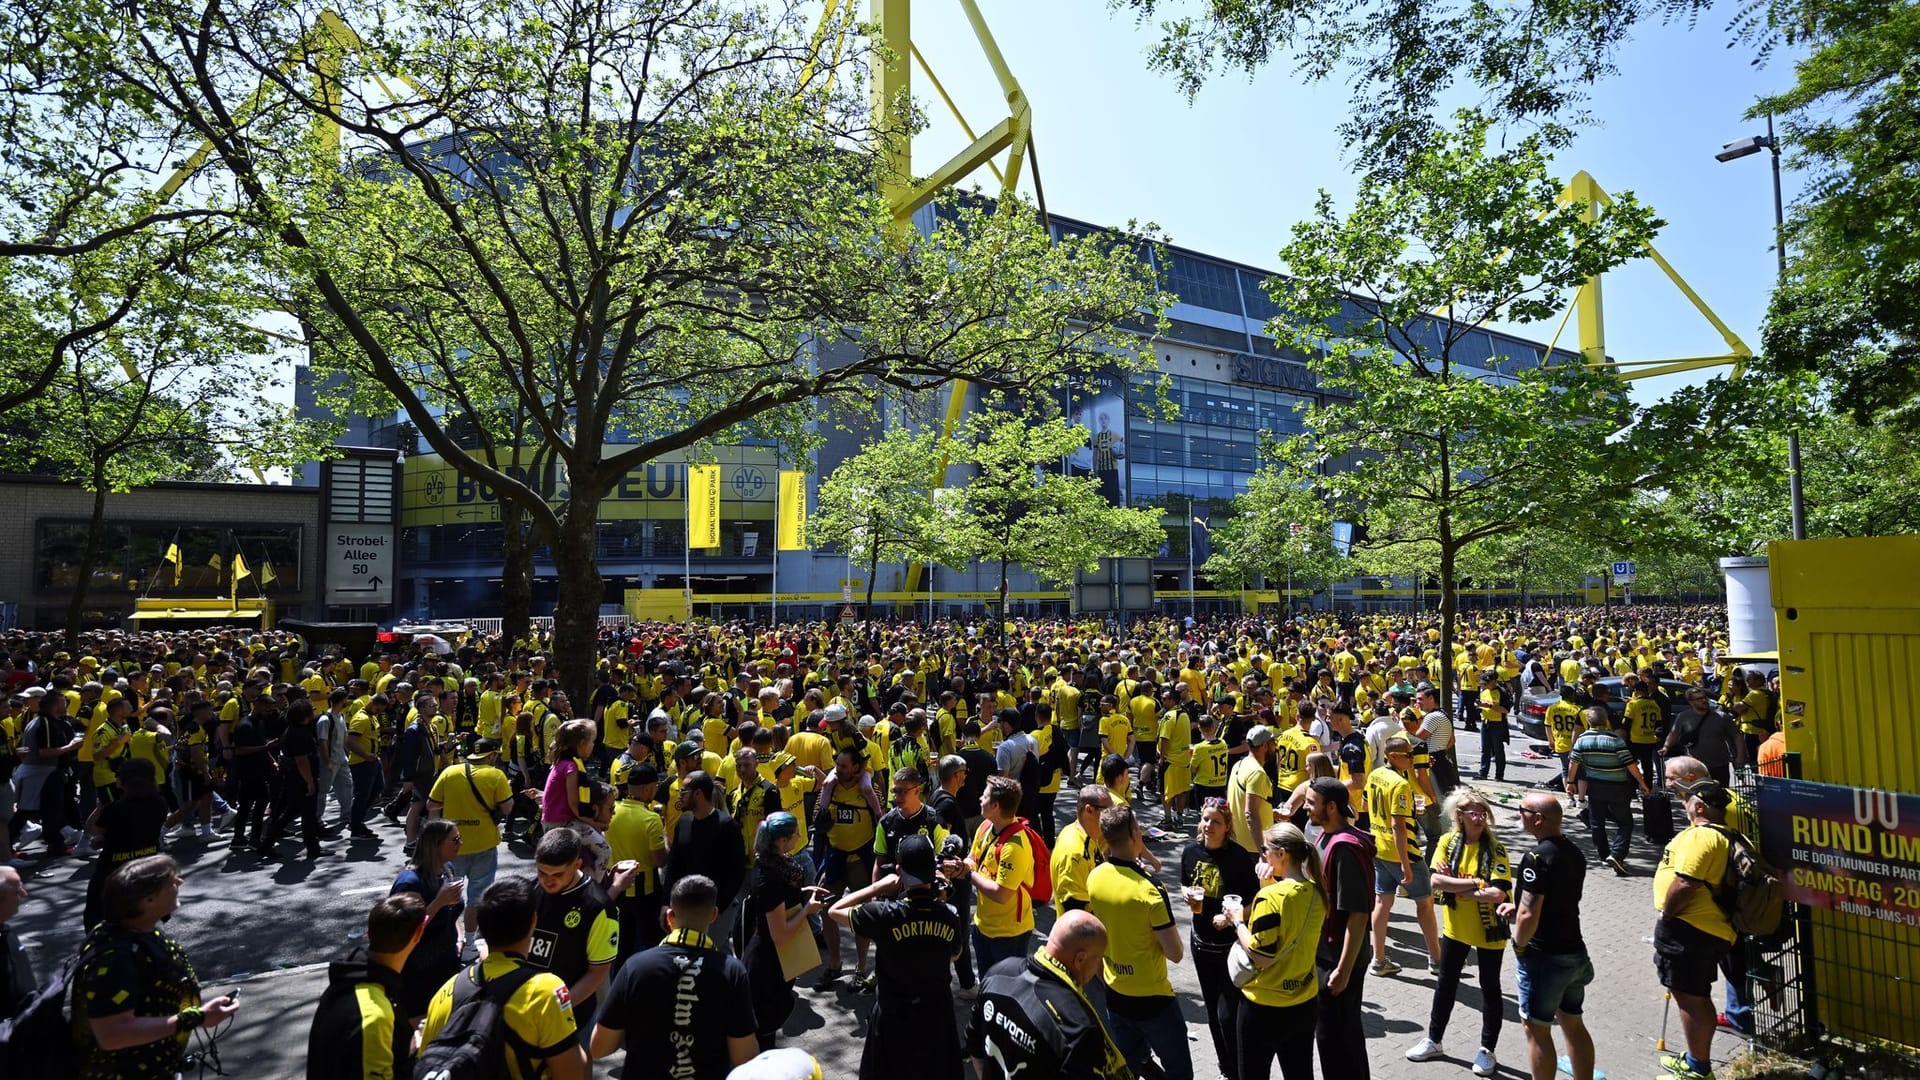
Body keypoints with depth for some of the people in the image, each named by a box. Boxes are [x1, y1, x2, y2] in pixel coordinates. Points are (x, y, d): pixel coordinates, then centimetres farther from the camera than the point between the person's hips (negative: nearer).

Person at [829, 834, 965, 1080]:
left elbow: (835, 910, -10)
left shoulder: (886, 914, -25)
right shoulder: (951, 916, -14)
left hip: (893, 1014, -2)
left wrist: (879, 887, -8)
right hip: (937, 1013, 3)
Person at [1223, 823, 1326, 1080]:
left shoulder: (1271, 896, -25)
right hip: (1305, 1002, 7)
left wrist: (1238, 920, -10)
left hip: (1264, 1007, -6)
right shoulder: (1315, 892, -3)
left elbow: (1261, 957, -23)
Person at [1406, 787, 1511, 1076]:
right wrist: (1476, 883, -23)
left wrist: (1454, 886, -21)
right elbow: (1436, 881, -16)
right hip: (1455, 928, 3)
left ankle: (1487, 1050, 28)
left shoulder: (1495, 849, -16)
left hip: (1488, 930, -3)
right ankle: (1434, 1041, 32)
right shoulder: (1448, 842, -7)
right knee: (1446, 984, 16)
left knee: (1489, 988, 11)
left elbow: (1499, 893, -26)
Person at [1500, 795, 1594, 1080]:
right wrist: (1517, 908, 7)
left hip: (1544, 957, -8)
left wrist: (1519, 945, -7)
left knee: (1537, 1030, 4)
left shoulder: (1538, 857, -23)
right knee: (1573, 1024, 19)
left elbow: (1529, 915, -25)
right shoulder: (1574, 852, 5)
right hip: (1575, 951, 8)